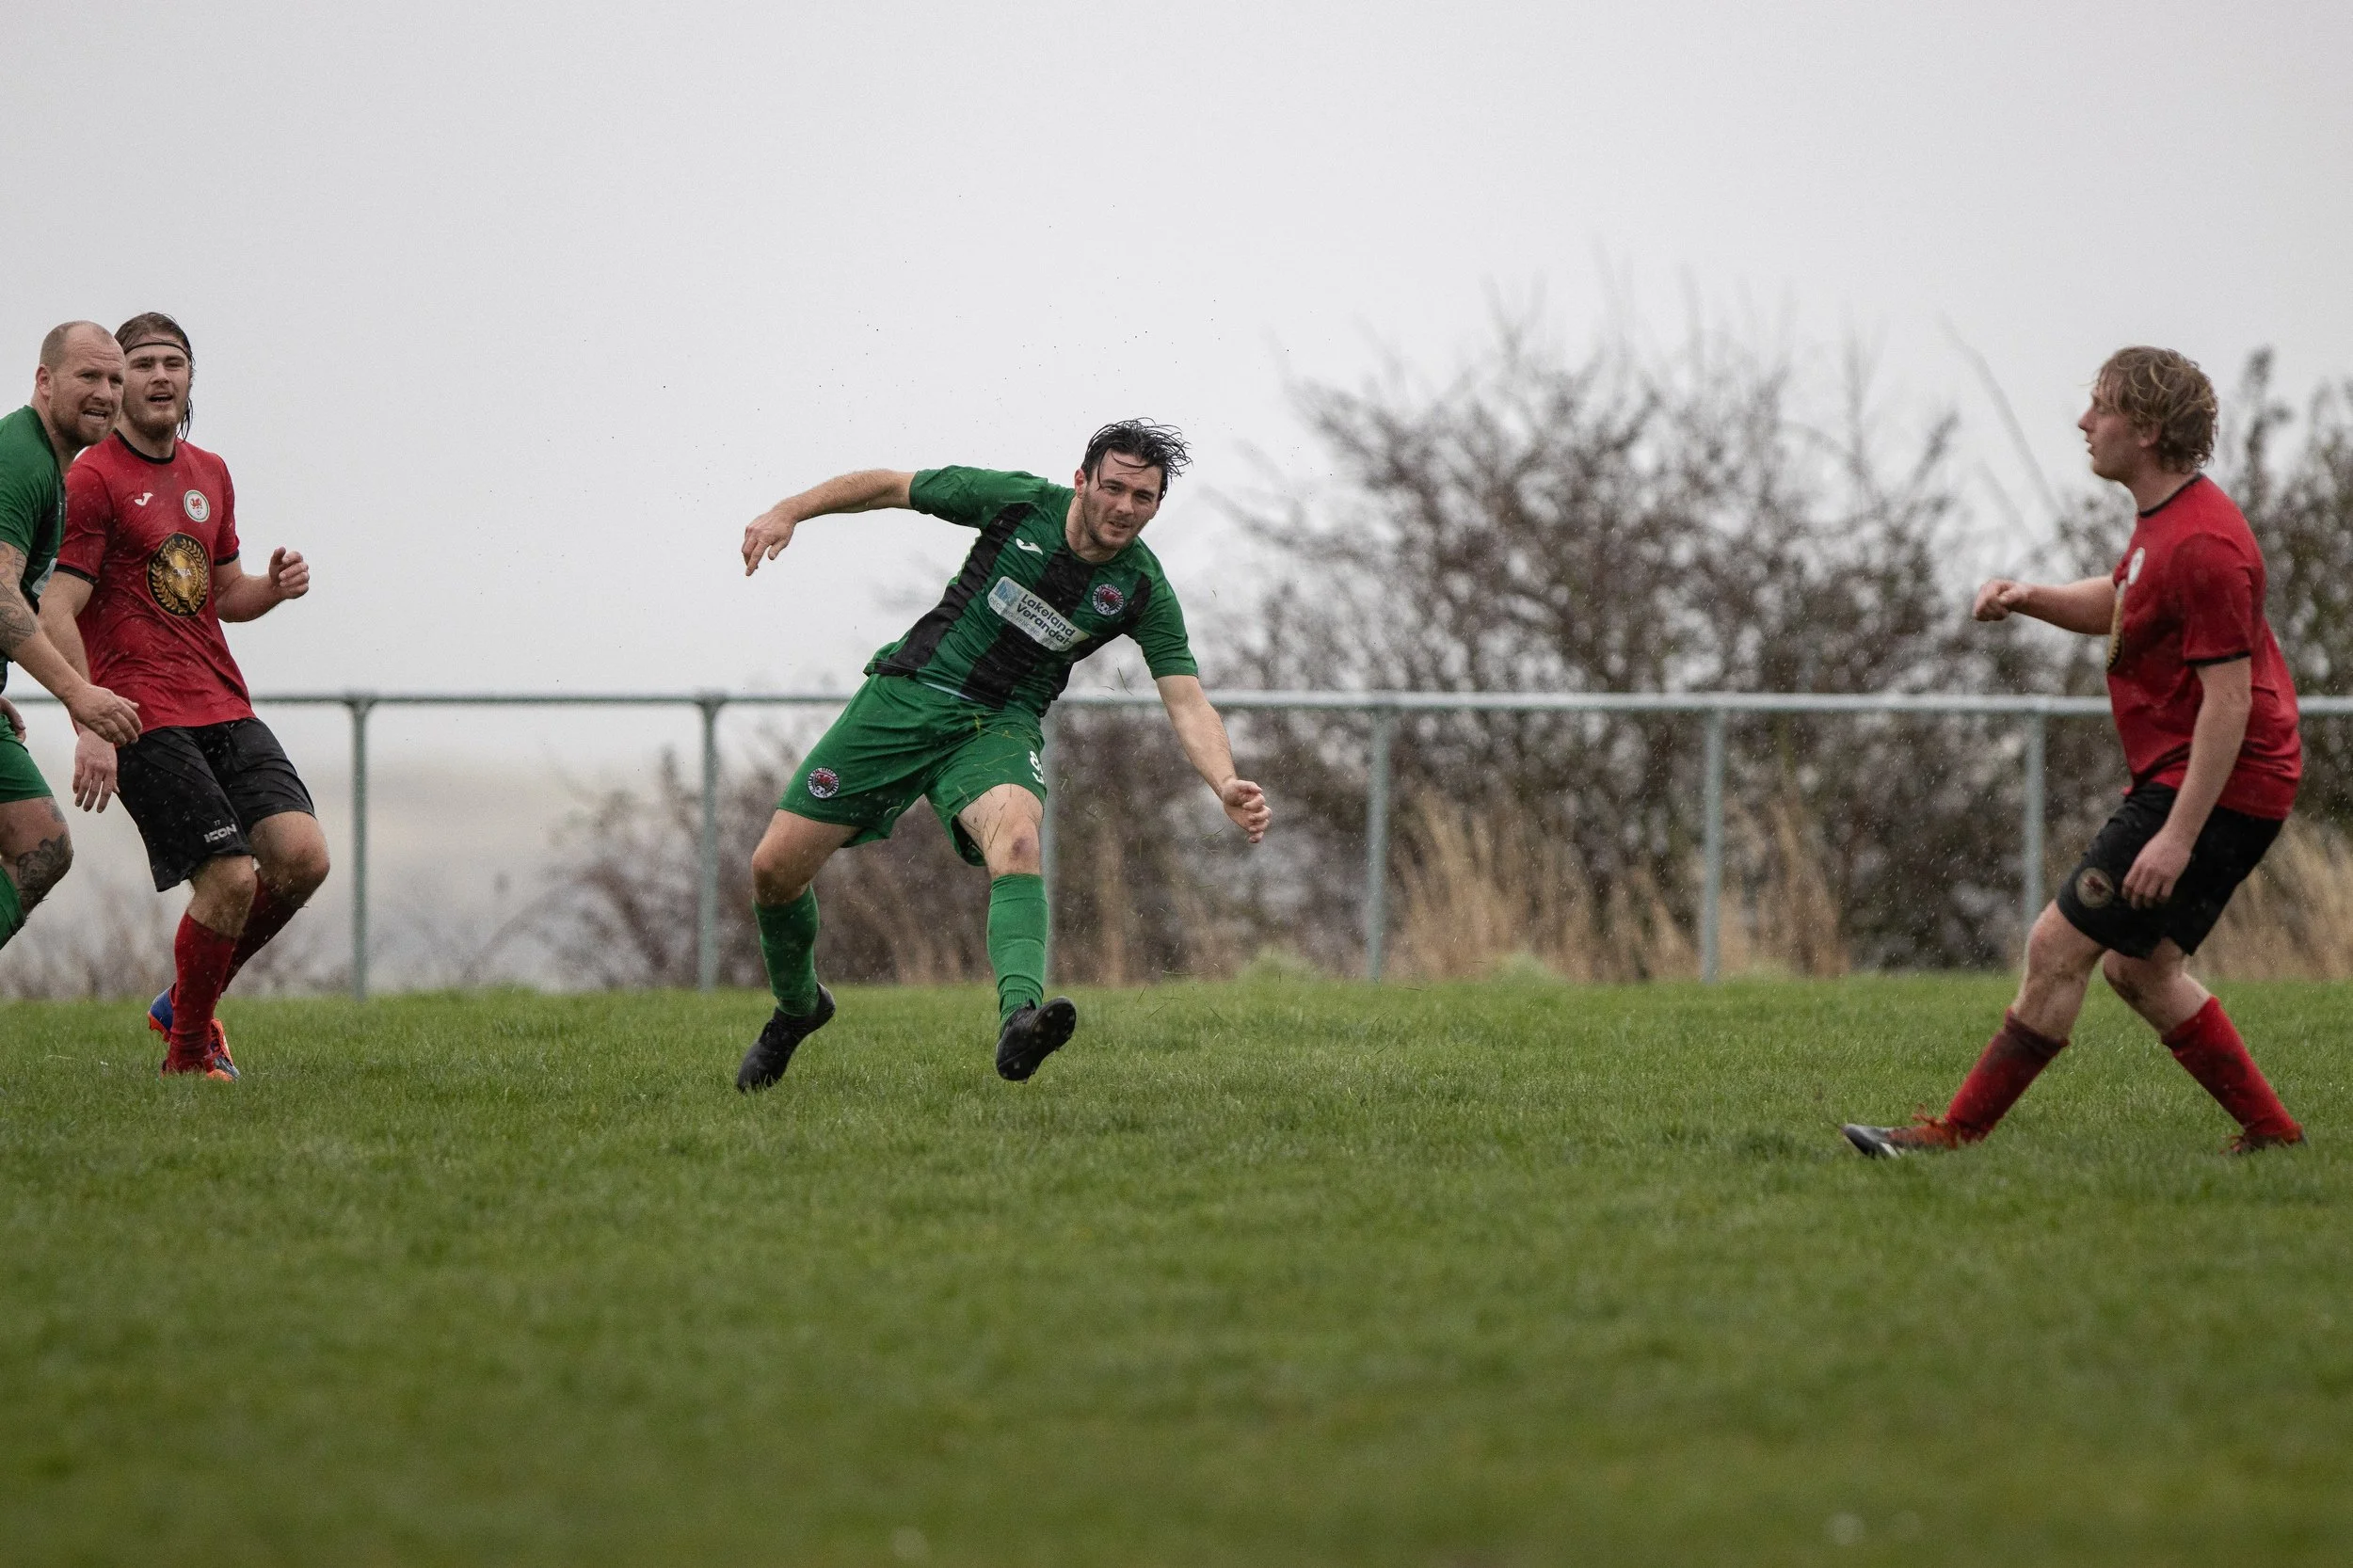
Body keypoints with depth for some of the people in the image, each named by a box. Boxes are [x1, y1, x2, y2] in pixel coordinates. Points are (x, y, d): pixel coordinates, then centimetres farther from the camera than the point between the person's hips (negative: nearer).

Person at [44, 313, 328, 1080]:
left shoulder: (210, 474, 17)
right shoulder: (93, 480, -6)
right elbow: (56, 613, -11)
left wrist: (273, 586, 4)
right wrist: (90, 727, -20)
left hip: (225, 709, 7)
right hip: (144, 720, -7)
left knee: (302, 856, -9)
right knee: (231, 877, -16)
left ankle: (186, 1000, 13)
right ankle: (189, 1044, 8)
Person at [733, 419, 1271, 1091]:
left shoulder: (1144, 591, -8)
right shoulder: (1018, 501, -9)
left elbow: (1187, 703, -10)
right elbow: (890, 485, 3)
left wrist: (1227, 784, -28)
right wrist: (790, 510, -8)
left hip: (999, 727, -1)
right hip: (905, 694, 1)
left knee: (1017, 842, -36)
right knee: (775, 868, -2)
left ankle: (1019, 1021, -56)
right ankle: (797, 1006, 28)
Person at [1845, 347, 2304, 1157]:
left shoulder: (2202, 544, -22)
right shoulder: (2164, 520, 10)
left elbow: (2229, 701, -24)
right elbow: (2118, 604, 29)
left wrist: (2179, 836, -26)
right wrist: (2032, 598, 8)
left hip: (2216, 787, -10)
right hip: (2177, 778, 10)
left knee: (2060, 945, -8)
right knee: (2138, 967, 15)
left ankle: (1958, 1132, -4)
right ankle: (2269, 1130, 17)